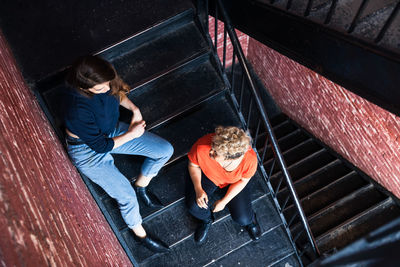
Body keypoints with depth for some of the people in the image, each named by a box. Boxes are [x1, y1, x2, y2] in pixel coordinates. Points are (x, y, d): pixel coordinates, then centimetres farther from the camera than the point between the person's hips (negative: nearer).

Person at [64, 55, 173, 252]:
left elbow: (118, 93, 6)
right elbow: (101, 146, -25)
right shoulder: (78, 110, -39)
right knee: (127, 197, -12)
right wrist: (131, 134, -15)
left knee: (165, 150, -2)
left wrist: (134, 109, -9)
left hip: (112, 132, 7)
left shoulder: (104, 82, -21)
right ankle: (139, 233, 20)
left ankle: (141, 186, 23)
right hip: (89, 151, -7)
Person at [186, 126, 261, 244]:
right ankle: (207, 220, 18)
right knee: (194, 207, -21)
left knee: (243, 219, -11)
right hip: (208, 176, 1)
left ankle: (250, 218, 30)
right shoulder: (202, 147, -40)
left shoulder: (250, 159, -40)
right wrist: (198, 189, -25)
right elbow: (193, 165, -14)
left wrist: (224, 201, -15)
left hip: (234, 182, 0)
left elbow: (243, 180, -15)